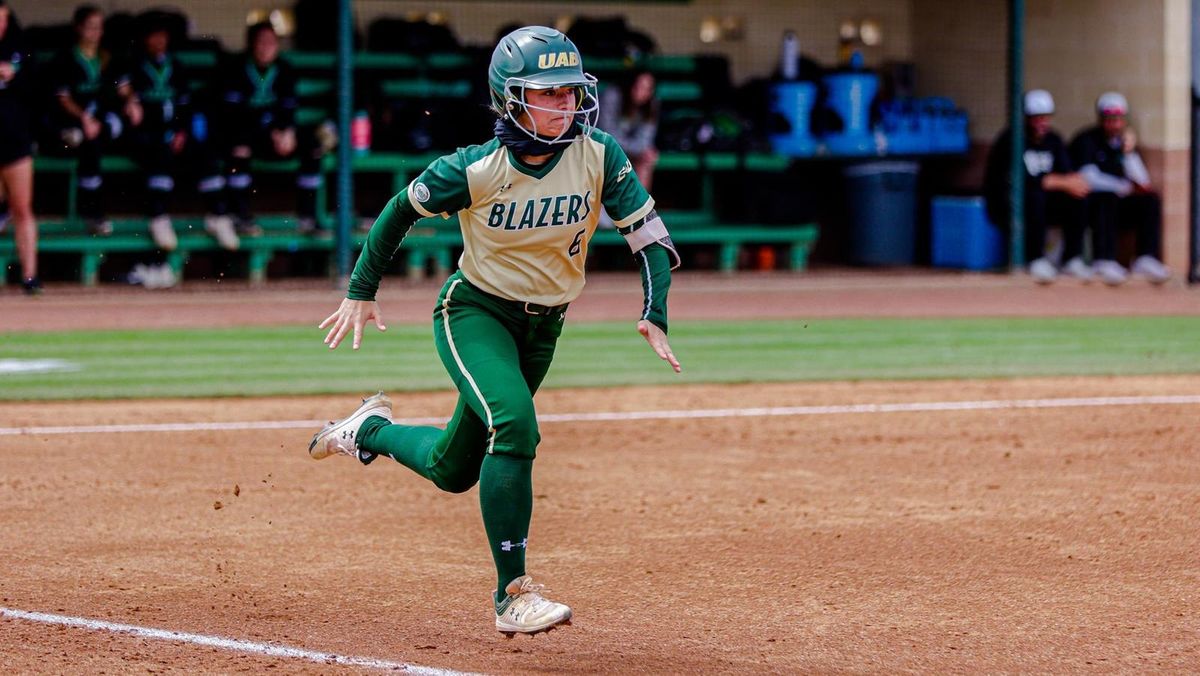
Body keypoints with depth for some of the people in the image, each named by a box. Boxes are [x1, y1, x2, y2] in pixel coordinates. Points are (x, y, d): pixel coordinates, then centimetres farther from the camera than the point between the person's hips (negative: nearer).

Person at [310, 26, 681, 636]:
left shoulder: (599, 157, -15)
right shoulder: (475, 170, -21)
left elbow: (650, 236, -11)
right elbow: (401, 210, -5)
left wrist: (654, 316, -26)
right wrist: (361, 293, -1)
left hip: (542, 327, 4)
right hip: (474, 311, -4)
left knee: (453, 471, 12)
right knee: (514, 425, -30)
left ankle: (373, 429, 44)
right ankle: (513, 594, -23)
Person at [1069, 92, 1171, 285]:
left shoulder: (1126, 141, 13)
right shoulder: (1087, 141, -4)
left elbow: (1143, 182, 4)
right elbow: (1089, 179, -17)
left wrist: (1130, 153, -10)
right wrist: (1125, 187, -20)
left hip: (1120, 204, 6)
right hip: (1090, 202, -6)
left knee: (1151, 200, -16)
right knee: (1106, 199, -36)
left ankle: (1147, 260, -28)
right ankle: (1105, 262, -42)